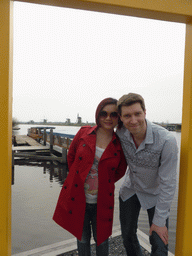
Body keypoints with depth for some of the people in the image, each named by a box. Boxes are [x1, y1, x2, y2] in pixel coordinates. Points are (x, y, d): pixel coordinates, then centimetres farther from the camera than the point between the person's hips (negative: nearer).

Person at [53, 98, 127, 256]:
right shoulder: (83, 133, -6)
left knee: (101, 239, 19)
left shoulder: (120, 144, -7)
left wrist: (104, 183, 2)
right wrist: (78, 177, 7)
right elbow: (71, 157, 8)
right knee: (82, 239, 20)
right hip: (77, 198, 1)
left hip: (101, 202, 0)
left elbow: (120, 171, 7)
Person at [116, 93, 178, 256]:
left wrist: (159, 221, -18)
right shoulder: (120, 133, -20)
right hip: (130, 189, 3)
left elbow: (168, 183, -24)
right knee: (128, 236, 16)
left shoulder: (167, 140, -32)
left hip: (155, 194, -3)